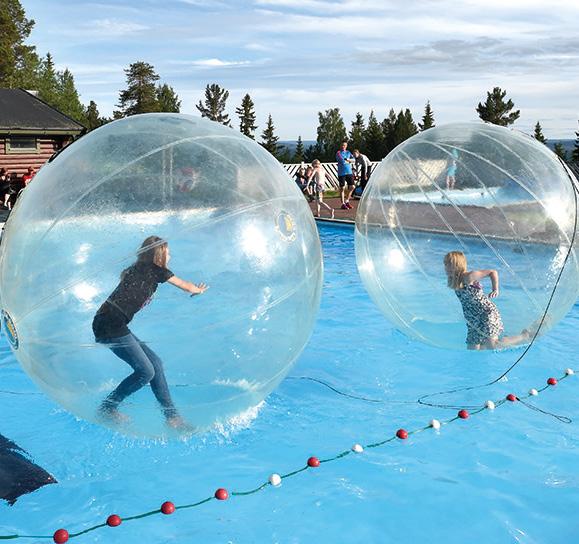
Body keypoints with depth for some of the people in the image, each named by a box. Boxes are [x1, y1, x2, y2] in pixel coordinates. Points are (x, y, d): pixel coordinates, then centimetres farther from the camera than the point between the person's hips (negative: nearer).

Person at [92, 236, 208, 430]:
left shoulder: (138, 269, 21)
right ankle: (107, 408, 9)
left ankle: (172, 416, 10)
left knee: (155, 363, 8)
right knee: (146, 372, -7)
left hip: (111, 324, 9)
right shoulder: (155, 269, 0)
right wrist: (199, 290, 34)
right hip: (111, 325, -9)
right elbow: (187, 287, 11)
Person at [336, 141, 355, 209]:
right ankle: (343, 204, 6)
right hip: (341, 173, -6)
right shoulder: (338, 153, -4)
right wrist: (349, 161, -3)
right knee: (342, 188, -2)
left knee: (352, 187, 5)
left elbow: (353, 159, 3)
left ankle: (347, 201, 20)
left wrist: (347, 159, -12)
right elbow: (342, 161, -18)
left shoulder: (348, 152, 15)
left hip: (349, 172, 6)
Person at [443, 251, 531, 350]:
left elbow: (493, 272, -11)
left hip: (487, 313, -8)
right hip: (473, 321, 8)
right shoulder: (454, 282, 6)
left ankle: (524, 337, -1)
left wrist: (495, 290, -19)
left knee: (491, 345, -23)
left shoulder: (468, 277, -17)